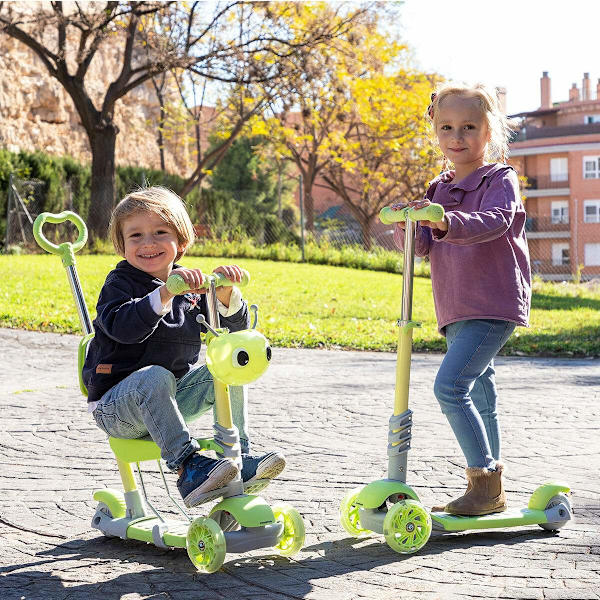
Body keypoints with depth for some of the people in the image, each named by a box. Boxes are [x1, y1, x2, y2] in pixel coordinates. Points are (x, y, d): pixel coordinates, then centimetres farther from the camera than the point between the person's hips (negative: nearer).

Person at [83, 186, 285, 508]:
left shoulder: (190, 287, 9)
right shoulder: (120, 284, -7)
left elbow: (235, 326, 4)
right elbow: (122, 327, -29)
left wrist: (225, 294, -16)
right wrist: (165, 293, -39)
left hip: (173, 397, 6)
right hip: (116, 404, -6)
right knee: (155, 376, -35)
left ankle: (240, 457, -11)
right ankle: (188, 464, -41)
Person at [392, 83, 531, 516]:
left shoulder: (500, 179, -4)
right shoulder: (439, 190, 16)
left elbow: (495, 220, -26)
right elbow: (420, 246, 10)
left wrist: (446, 222, -42)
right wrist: (407, 225, -12)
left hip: (494, 305, -8)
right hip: (456, 311, 8)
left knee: (450, 385, -20)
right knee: (480, 398, 13)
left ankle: (485, 482, -12)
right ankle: (489, 491, 22)